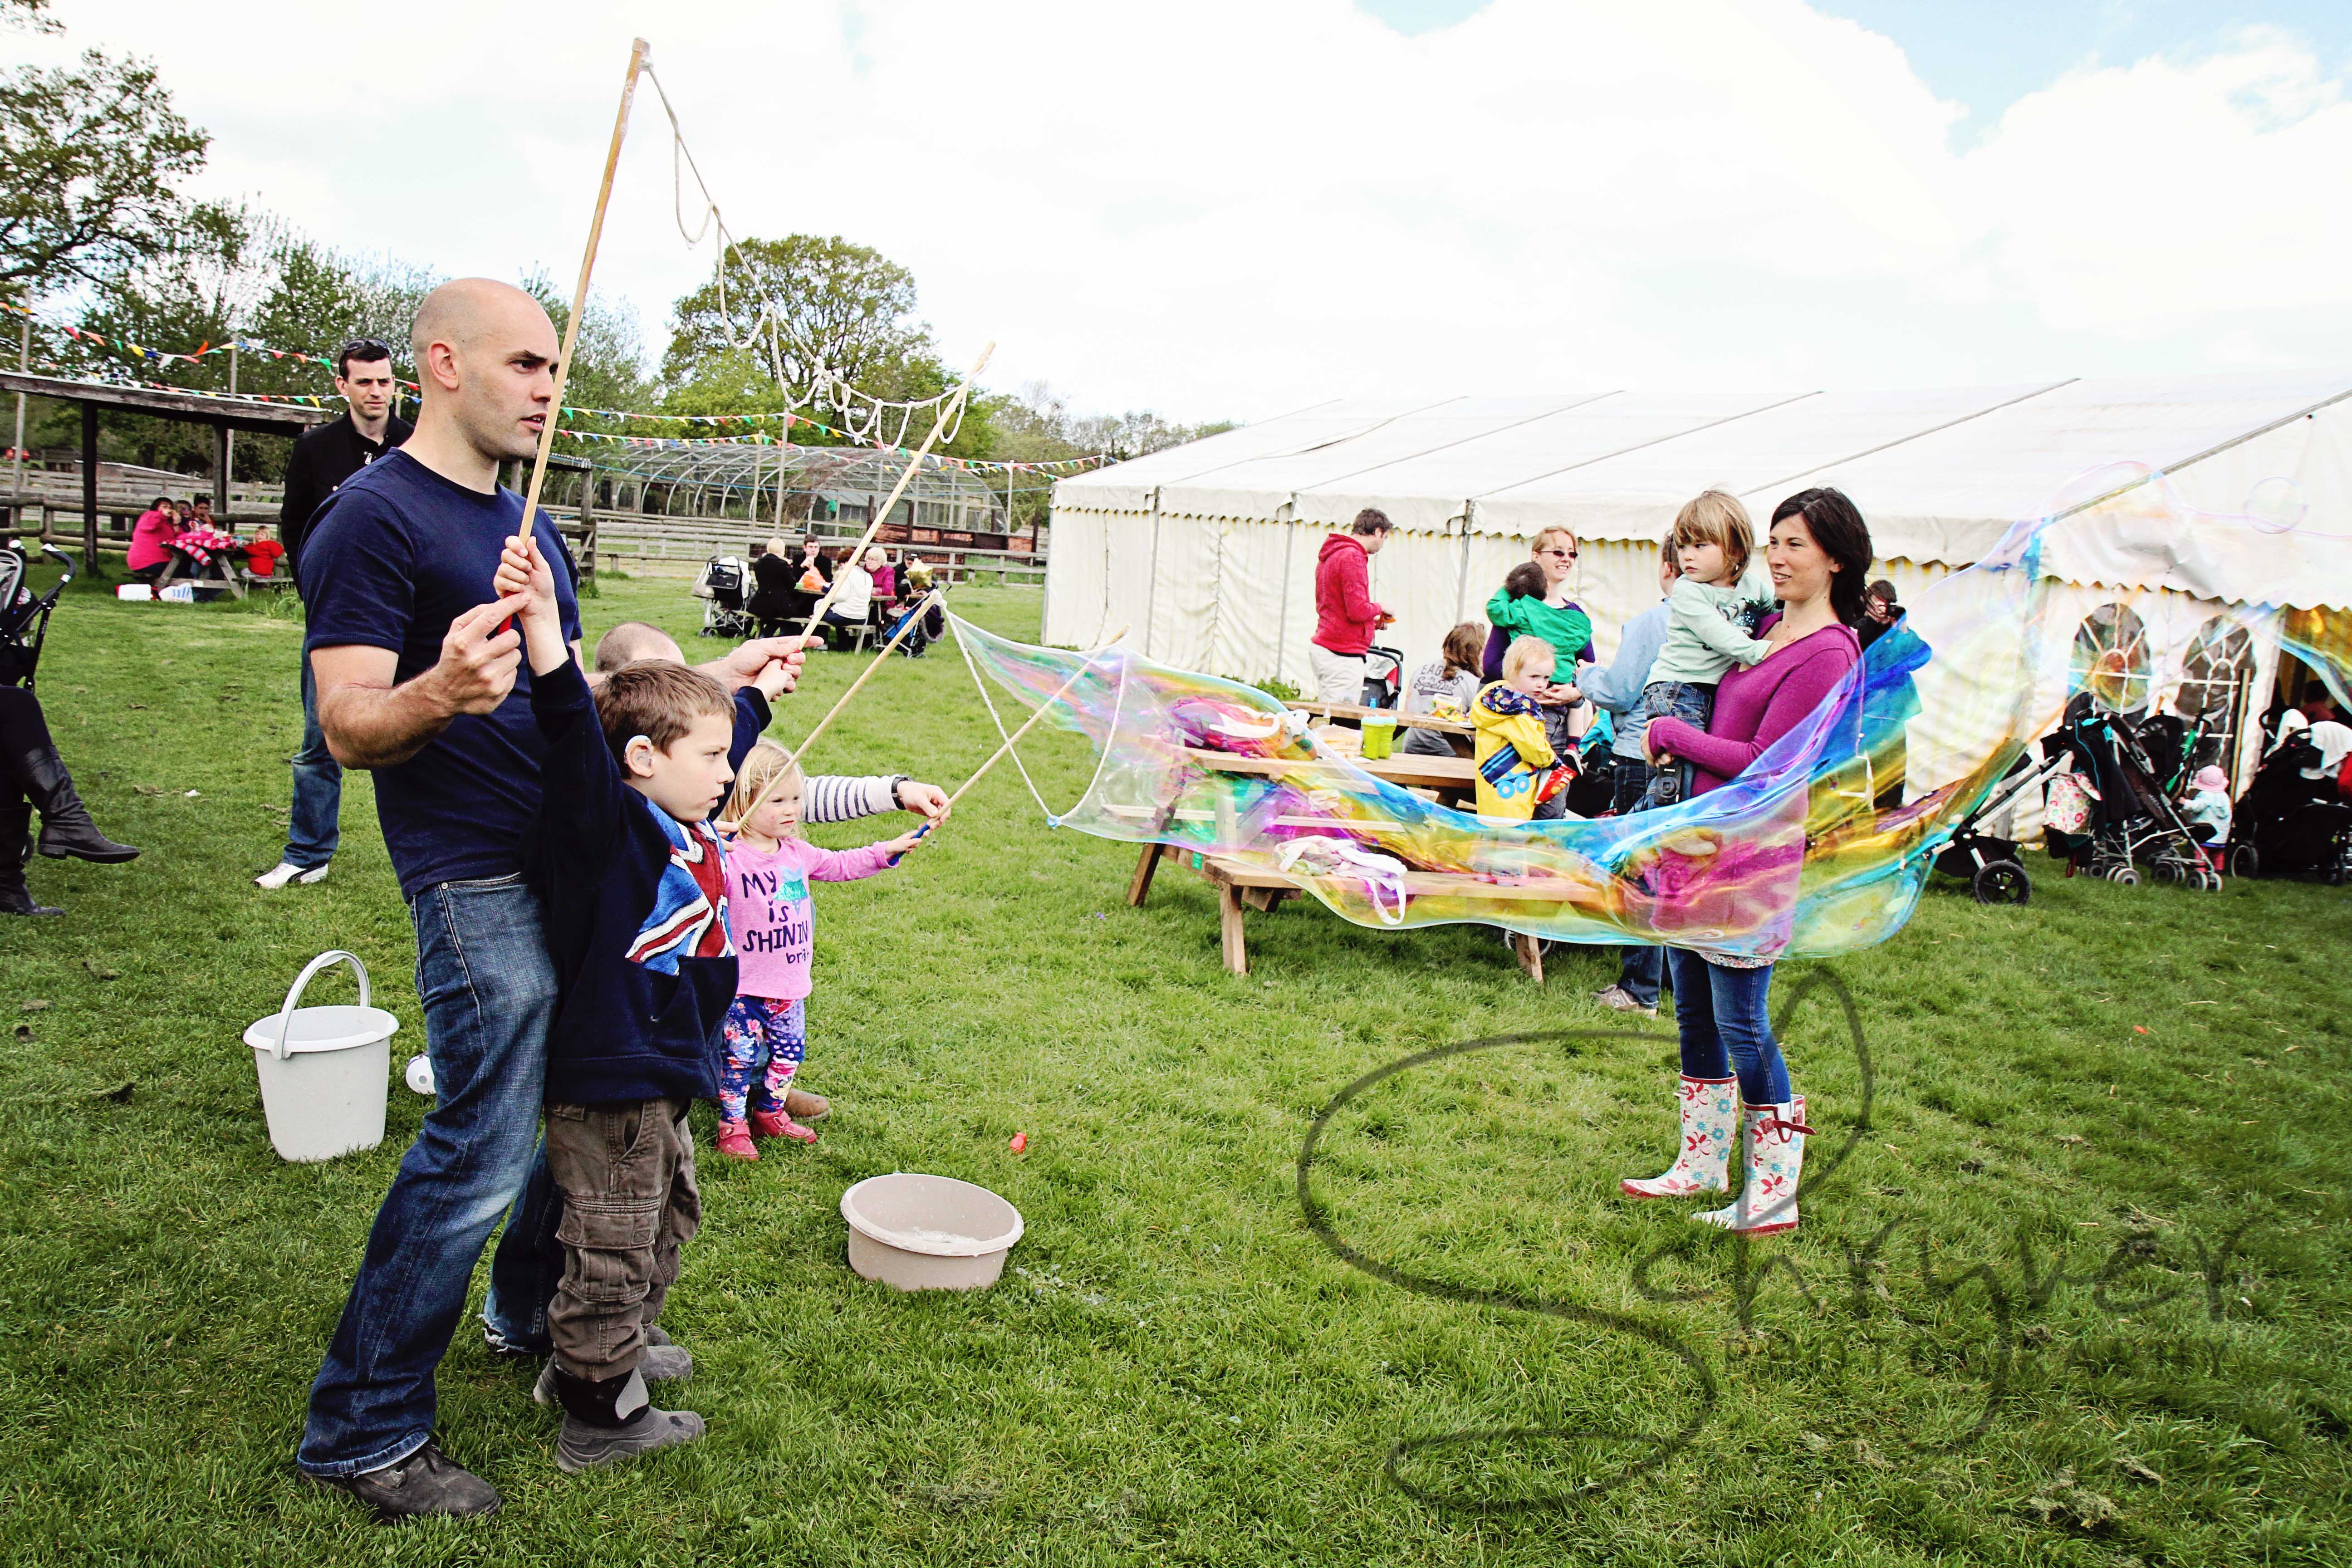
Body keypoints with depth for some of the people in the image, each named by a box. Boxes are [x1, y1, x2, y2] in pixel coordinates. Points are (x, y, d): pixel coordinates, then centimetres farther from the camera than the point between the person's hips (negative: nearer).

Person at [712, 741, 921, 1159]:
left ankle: (770, 1113, 35)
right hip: (743, 987, -7)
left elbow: (841, 865, 22)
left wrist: (886, 851, 16)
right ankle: (733, 1127, 15)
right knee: (740, 1055, 0)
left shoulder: (798, 853, 9)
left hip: (790, 983, 7)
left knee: (789, 1052, 16)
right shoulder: (727, 856, -16)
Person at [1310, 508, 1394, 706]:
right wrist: (1379, 609, 1)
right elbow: (1358, 611, -21)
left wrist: (1372, 623, 20)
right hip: (1342, 655, -10)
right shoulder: (1352, 557, -13)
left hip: (1321, 648, 10)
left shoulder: (1330, 554, 17)